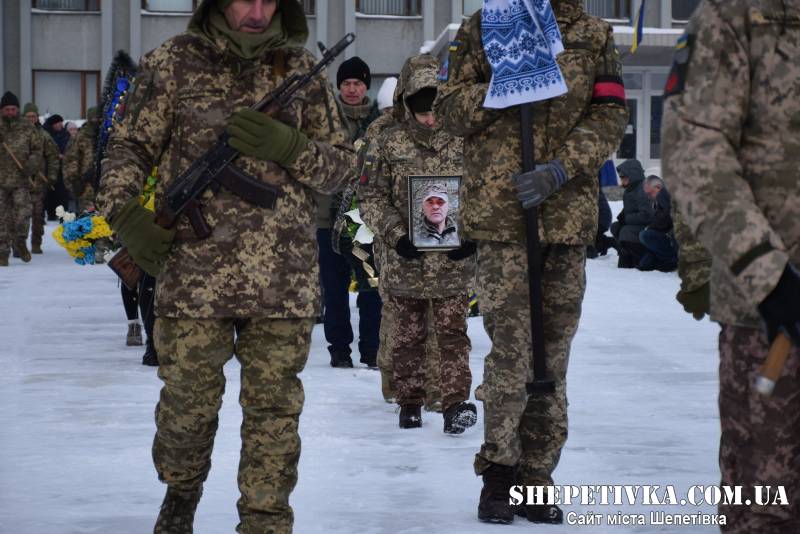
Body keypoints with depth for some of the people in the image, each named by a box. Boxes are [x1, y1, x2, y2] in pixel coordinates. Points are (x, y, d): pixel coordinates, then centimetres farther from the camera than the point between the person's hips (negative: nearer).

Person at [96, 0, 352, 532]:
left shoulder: (301, 69, 8)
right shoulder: (172, 63, 4)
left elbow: (340, 164, 10)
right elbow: (130, 147, 10)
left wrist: (288, 146, -10)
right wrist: (124, 211, -8)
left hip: (284, 278, 1)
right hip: (194, 269, -1)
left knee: (274, 407, 2)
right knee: (188, 401, 7)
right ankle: (181, 491, 35)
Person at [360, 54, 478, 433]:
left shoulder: (464, 143, 1)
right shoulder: (388, 144, 0)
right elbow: (371, 197, 0)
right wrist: (395, 234, -13)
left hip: (452, 261, -1)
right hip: (404, 260, 1)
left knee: (453, 332, -4)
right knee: (407, 336, 10)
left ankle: (456, 403, -6)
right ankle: (410, 403, 21)